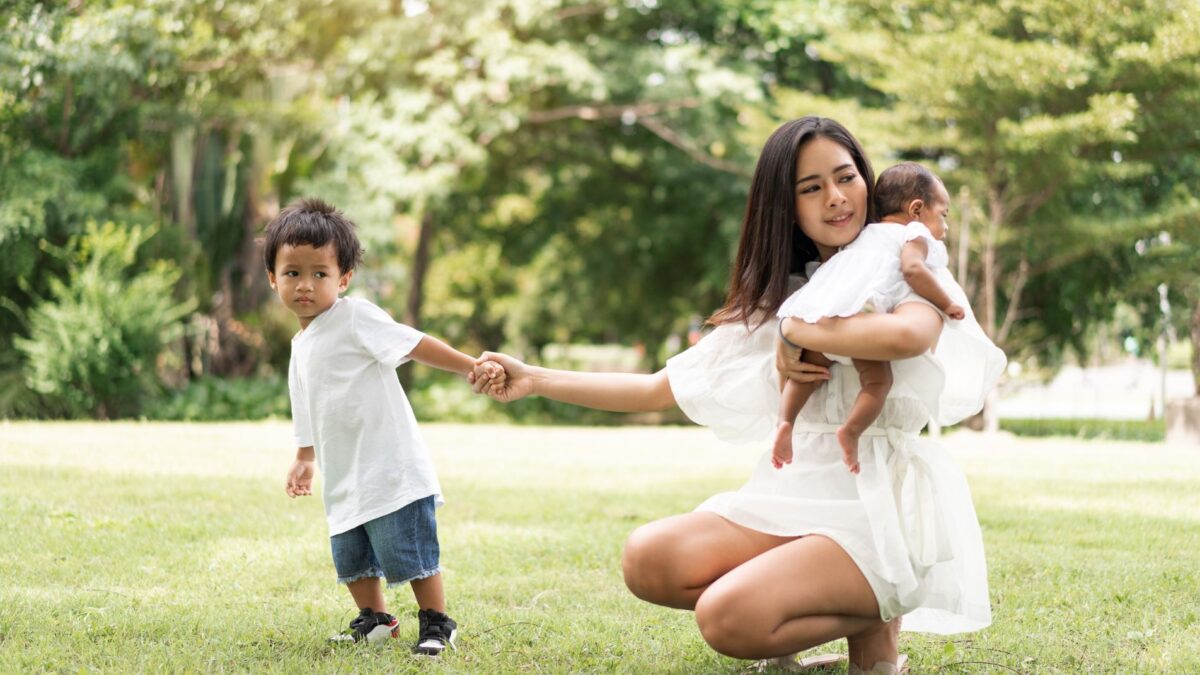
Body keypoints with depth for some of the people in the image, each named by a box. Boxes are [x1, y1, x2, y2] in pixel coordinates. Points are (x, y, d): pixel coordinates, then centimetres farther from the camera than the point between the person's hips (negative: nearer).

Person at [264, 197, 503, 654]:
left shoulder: (356, 318, -11)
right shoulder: (300, 346, 15)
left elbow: (415, 344, -19)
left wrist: (471, 367, -29)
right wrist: (304, 459, 32)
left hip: (391, 471, -8)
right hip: (344, 479, 8)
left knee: (409, 553, -6)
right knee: (350, 559, 16)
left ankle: (437, 624, 9)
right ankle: (375, 620, 34)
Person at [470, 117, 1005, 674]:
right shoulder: (774, 303, 16)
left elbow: (907, 335, -27)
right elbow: (661, 389, 16)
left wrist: (798, 333, -12)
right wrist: (535, 380, 8)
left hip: (880, 504, -6)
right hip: (797, 496, 6)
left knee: (729, 618, -28)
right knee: (648, 559, -20)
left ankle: (870, 619, 1)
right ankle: (835, 609, 1)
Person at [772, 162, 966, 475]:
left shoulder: (867, 233, 37)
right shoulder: (916, 233, 14)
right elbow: (912, 269, -5)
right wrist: (946, 304, 4)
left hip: (813, 306, 7)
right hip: (856, 308, -7)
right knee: (877, 379, -3)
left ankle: (785, 421, 0)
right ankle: (850, 431, -23)